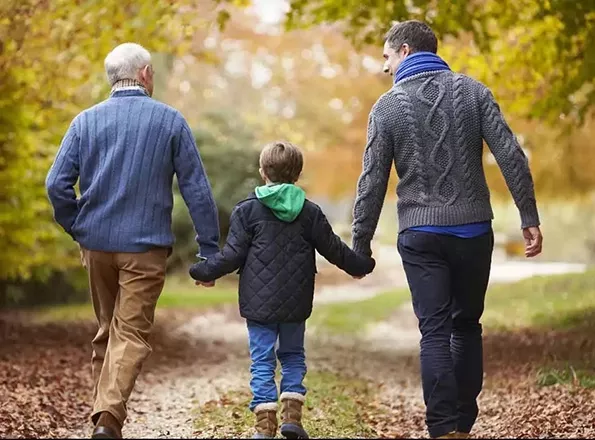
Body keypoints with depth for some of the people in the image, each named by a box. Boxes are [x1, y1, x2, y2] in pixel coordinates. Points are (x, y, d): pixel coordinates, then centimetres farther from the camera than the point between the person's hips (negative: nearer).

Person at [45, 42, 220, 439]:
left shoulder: (86, 120, 3)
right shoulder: (169, 121, -3)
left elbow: (57, 185, -4)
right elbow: (197, 190, -4)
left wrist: (79, 231, 9)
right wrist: (210, 250, 0)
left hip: (97, 243, 3)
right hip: (145, 246, -3)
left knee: (107, 330, 18)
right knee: (132, 335, -3)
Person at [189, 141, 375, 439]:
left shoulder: (247, 210, -5)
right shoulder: (310, 212, 2)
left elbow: (232, 255, -7)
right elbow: (333, 249, 7)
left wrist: (204, 272, 7)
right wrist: (360, 266, 24)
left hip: (259, 303, -2)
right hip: (295, 304, 2)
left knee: (262, 361, 2)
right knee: (293, 356, 18)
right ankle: (292, 416, 8)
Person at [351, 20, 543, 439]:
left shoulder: (388, 106, -2)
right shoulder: (472, 90, 3)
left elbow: (372, 182, -3)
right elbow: (511, 156, -5)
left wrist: (360, 243, 5)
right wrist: (530, 218, -1)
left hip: (421, 234, -2)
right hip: (474, 230, 2)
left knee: (435, 332, 0)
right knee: (467, 326, 14)